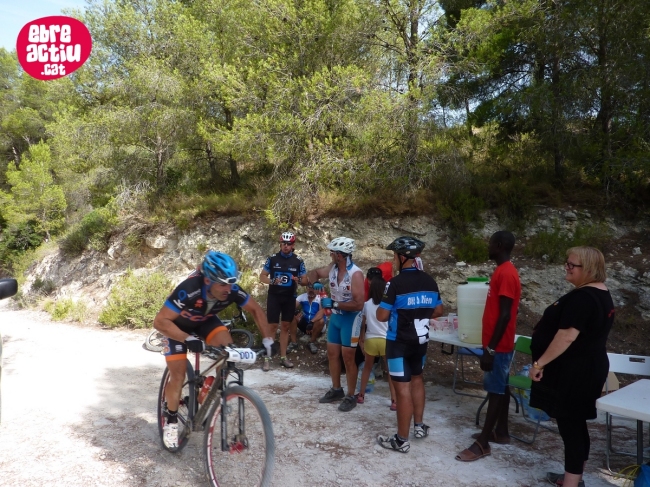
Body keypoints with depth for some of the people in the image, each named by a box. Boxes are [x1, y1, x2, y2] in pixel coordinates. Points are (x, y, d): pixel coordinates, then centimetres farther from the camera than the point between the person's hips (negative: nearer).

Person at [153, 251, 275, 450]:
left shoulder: (232, 290, -30)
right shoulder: (188, 290, -42)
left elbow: (255, 309, -13)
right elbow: (160, 321, -39)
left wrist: (267, 339, -21)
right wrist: (189, 339, -50)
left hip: (206, 322, 3)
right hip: (178, 326, -3)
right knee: (178, 375, -9)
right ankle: (171, 421, 16)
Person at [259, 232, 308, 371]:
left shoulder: (298, 261, -2)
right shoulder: (272, 259, -4)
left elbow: (305, 280, 2)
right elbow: (262, 277, 0)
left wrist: (298, 280, -21)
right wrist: (272, 281, -20)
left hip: (290, 298, 2)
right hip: (274, 296, -2)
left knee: (285, 327, 10)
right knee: (272, 326, -2)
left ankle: (283, 357, 19)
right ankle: (267, 358, 5)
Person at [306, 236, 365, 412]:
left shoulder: (356, 274, -25)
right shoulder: (332, 268, -4)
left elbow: (358, 304, -27)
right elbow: (314, 272, 14)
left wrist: (334, 304, -27)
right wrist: (315, 282, -9)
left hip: (350, 318, -7)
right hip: (335, 316, 7)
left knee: (348, 358, 1)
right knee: (332, 354, 15)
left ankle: (351, 396, 17)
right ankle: (336, 389, 32)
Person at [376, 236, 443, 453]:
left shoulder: (396, 283, -19)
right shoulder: (430, 281, 0)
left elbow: (382, 316, -17)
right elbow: (438, 311, 10)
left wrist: (391, 309, 3)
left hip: (399, 342, -6)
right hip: (421, 340, 7)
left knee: (402, 387, 0)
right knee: (416, 378, 25)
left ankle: (402, 440, 10)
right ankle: (419, 426, 36)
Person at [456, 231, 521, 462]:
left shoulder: (505, 273, -21)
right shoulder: (504, 271, 11)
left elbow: (505, 315, -24)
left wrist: (490, 349, -23)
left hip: (498, 346, -10)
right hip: (500, 344, 10)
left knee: (495, 390, -3)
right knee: (501, 388, 17)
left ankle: (483, 443, 3)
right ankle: (501, 431, 29)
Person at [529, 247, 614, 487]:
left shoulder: (581, 297, -23)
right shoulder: (602, 294, 10)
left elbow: (567, 336, -28)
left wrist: (540, 363, -22)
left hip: (573, 371, -10)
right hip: (588, 367, 10)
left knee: (570, 425, -1)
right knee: (575, 424, 19)